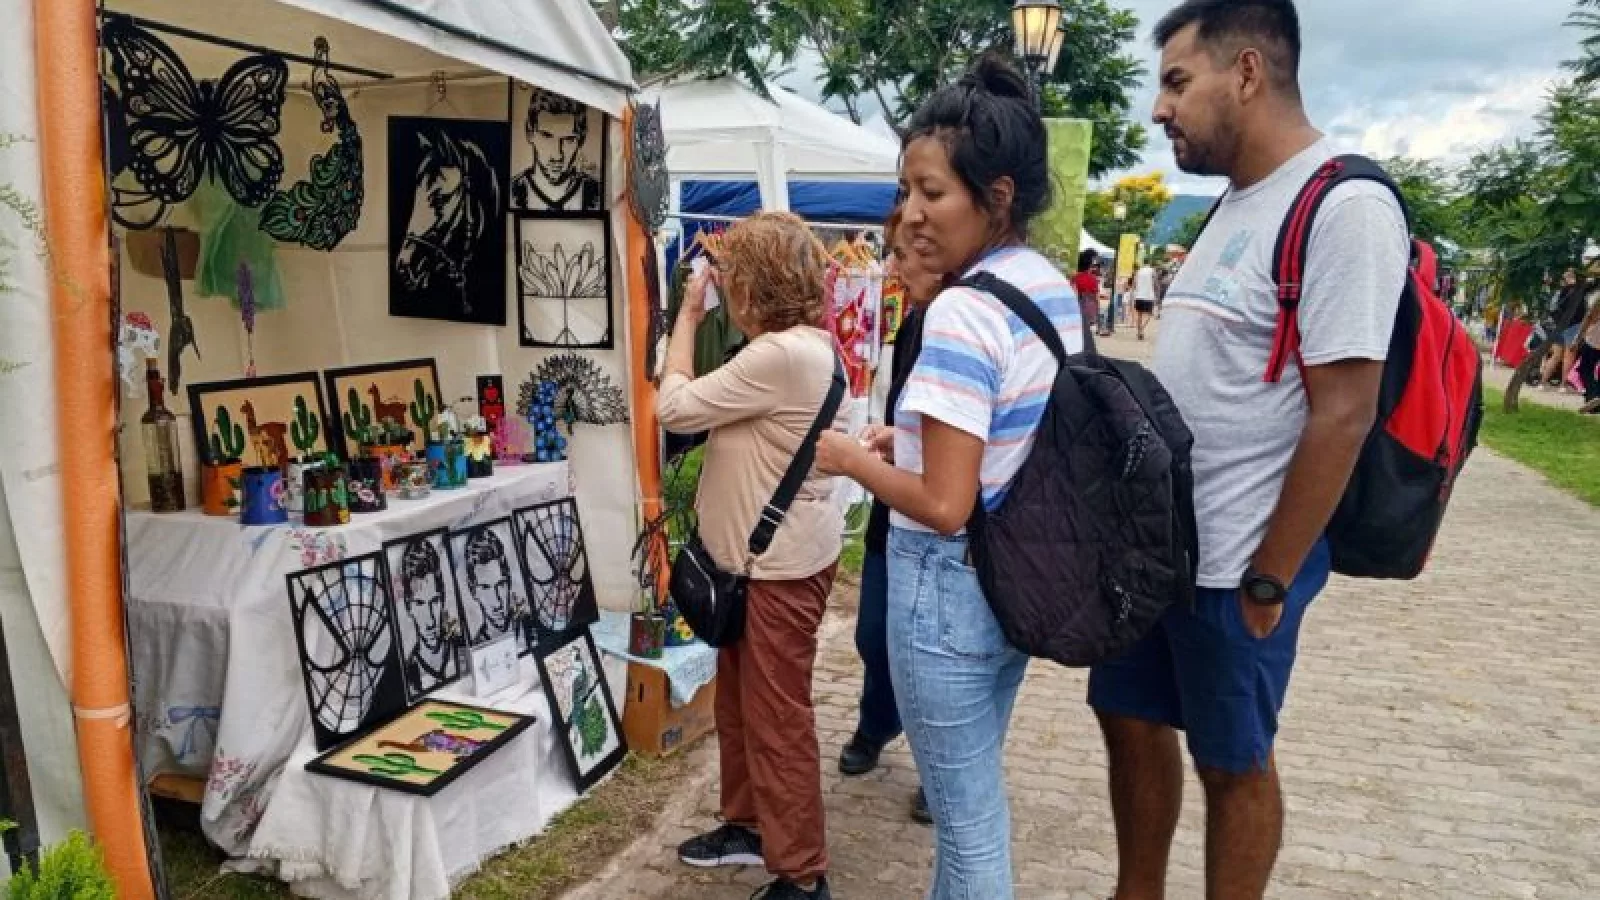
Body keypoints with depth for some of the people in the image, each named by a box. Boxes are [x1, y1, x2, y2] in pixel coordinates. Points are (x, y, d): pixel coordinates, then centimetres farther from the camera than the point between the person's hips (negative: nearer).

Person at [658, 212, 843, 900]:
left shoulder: (781, 355, -25)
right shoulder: (799, 343, 9)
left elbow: (674, 407, -18)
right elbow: (717, 408, 10)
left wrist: (687, 314, -9)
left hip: (783, 564, -11)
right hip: (757, 556, 11)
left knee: (777, 718, 1)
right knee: (739, 701, 21)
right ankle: (748, 826, 39)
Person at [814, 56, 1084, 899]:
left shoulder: (962, 313, -24)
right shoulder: (1056, 288, 4)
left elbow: (943, 507, -26)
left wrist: (854, 459, -11)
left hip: (951, 585, -9)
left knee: (966, 812, 10)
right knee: (977, 790, 27)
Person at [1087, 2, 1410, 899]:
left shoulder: (1344, 208, -18)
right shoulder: (1236, 201, 10)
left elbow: (1341, 416, -20)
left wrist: (1267, 581, -17)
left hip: (1233, 562, -8)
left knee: (1234, 764, 10)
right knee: (1133, 721, 18)